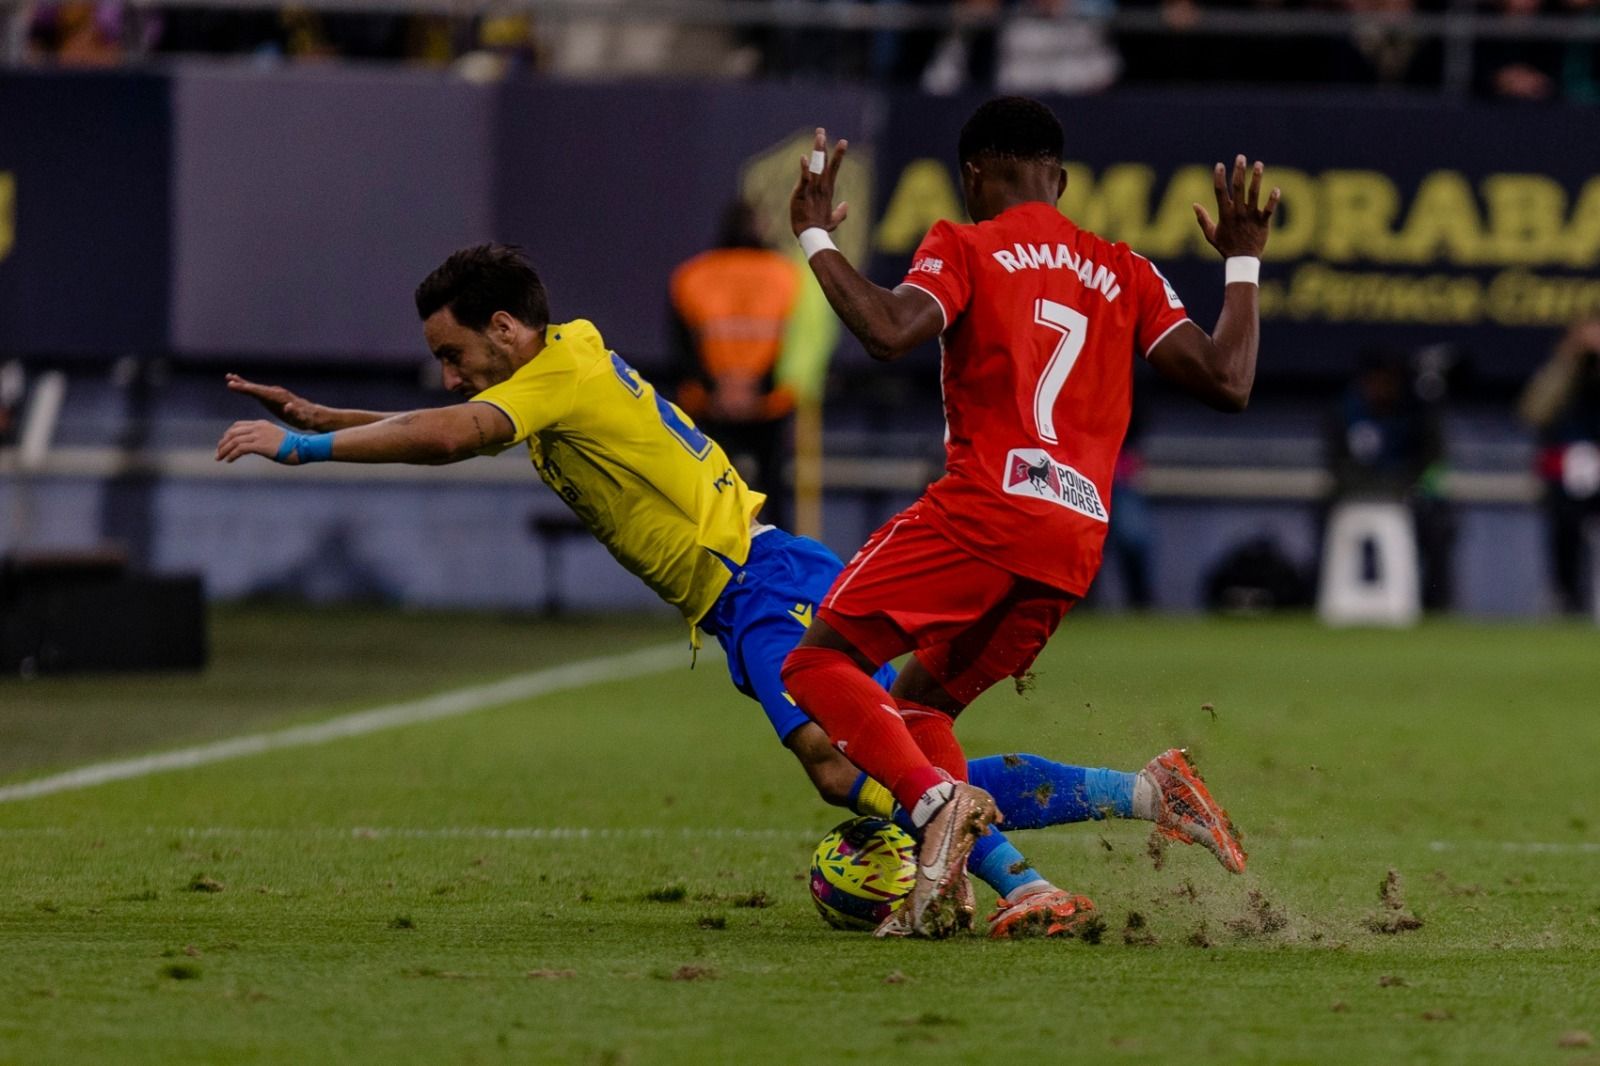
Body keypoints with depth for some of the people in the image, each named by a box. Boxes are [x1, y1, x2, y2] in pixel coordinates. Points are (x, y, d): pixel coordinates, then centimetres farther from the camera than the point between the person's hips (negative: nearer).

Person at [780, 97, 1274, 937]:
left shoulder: (966, 248, 5)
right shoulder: (1124, 274, 18)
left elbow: (889, 332, -15)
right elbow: (1226, 383, 9)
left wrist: (816, 238, -1)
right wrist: (1243, 266, 23)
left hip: (985, 507, -6)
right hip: (1077, 543, 6)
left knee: (820, 664, -1)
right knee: (920, 704, 19)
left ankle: (938, 801, -26)